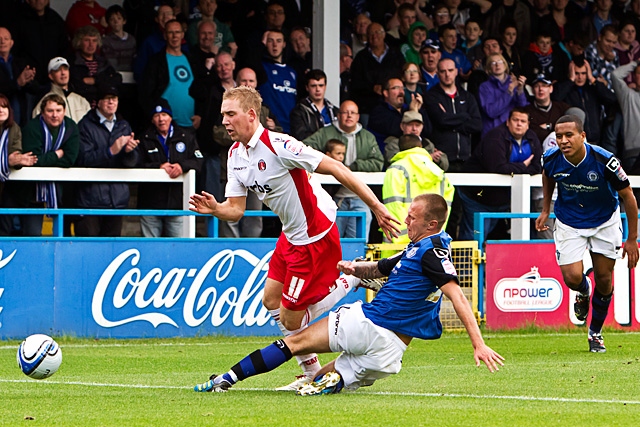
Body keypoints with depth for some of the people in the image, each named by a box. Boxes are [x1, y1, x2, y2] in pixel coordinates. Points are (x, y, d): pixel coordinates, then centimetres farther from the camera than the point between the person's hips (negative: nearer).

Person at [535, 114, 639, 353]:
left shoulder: (604, 161, -30)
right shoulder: (552, 159, -21)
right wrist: (545, 210, 9)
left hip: (605, 220, -1)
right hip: (569, 223, 1)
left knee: (604, 279, 3)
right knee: (572, 277, -14)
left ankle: (595, 333, 26)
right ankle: (583, 292, 26)